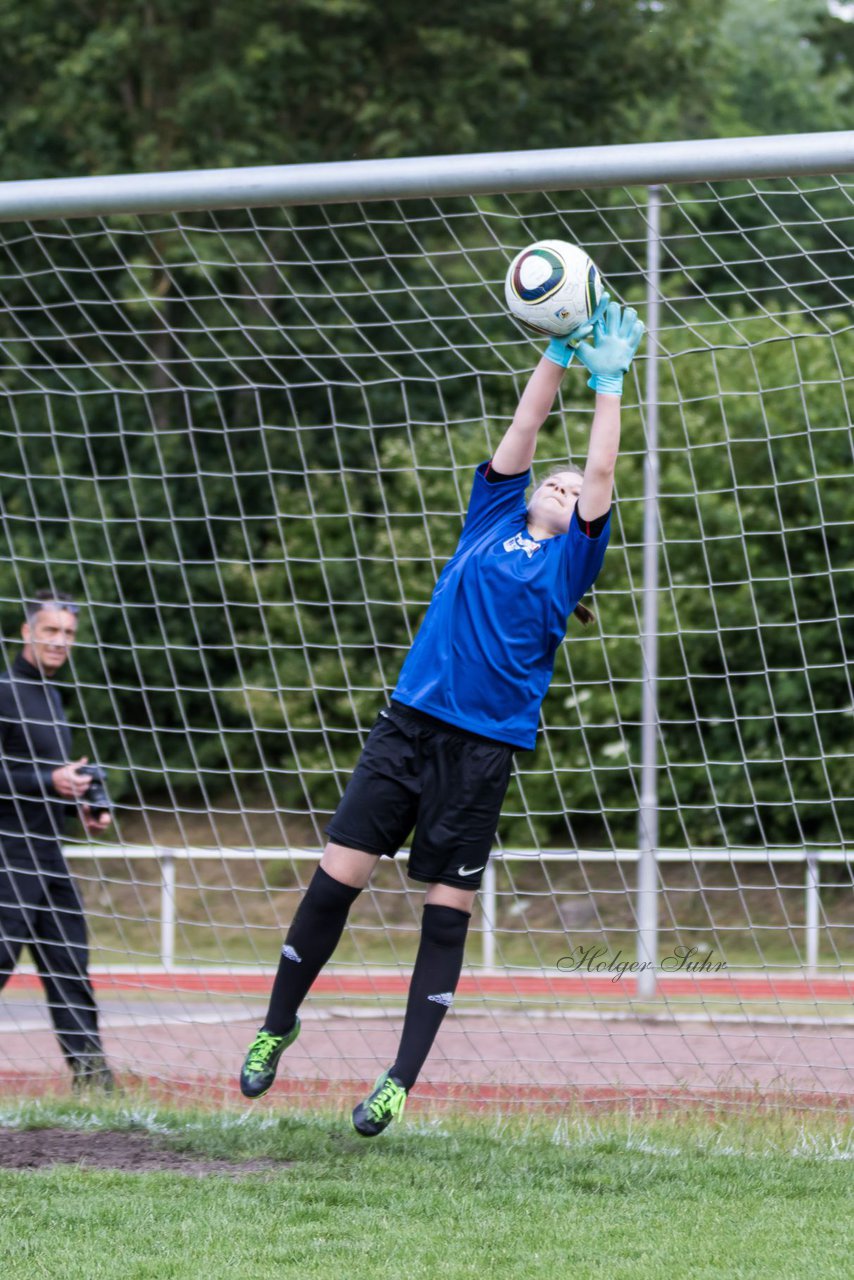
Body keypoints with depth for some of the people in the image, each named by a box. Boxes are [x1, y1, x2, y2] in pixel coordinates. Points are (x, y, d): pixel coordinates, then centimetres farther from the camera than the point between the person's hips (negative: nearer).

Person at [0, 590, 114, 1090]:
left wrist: (83, 806, 12)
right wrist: (49, 781, -21)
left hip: (49, 854, 9)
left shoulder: (50, 696, 18)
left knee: (69, 964, 8)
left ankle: (89, 1067, 11)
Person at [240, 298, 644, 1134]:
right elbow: (522, 434, 14)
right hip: (408, 721, 2)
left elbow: (601, 475, 4)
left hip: (484, 744, -2)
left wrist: (608, 381, 8)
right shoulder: (490, 522, 15)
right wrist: (557, 352, 10)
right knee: (338, 874, -2)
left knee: (447, 908, 0)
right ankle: (277, 1026, 15)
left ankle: (400, 1083, 5)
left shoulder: (569, 559, 9)